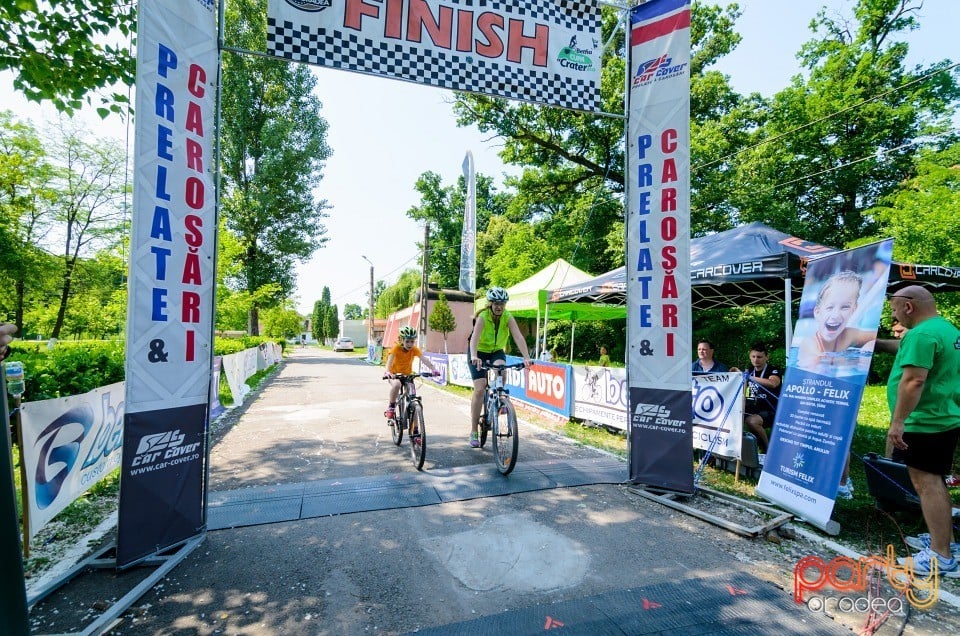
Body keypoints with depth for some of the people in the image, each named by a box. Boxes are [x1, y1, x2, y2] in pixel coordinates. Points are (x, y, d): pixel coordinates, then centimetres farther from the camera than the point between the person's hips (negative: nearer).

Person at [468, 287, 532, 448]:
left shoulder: (508, 317, -17)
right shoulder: (482, 317, -24)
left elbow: (518, 337, -29)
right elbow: (474, 337, -39)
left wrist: (526, 357, -44)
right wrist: (474, 357, -57)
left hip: (497, 351, 2)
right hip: (480, 352, -2)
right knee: (479, 389, -12)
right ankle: (474, 432, -2)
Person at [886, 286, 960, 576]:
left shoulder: (921, 334, -20)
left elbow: (913, 381, -27)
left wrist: (898, 421, -24)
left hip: (924, 423, -10)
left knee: (926, 483, -4)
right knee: (933, 482, 19)